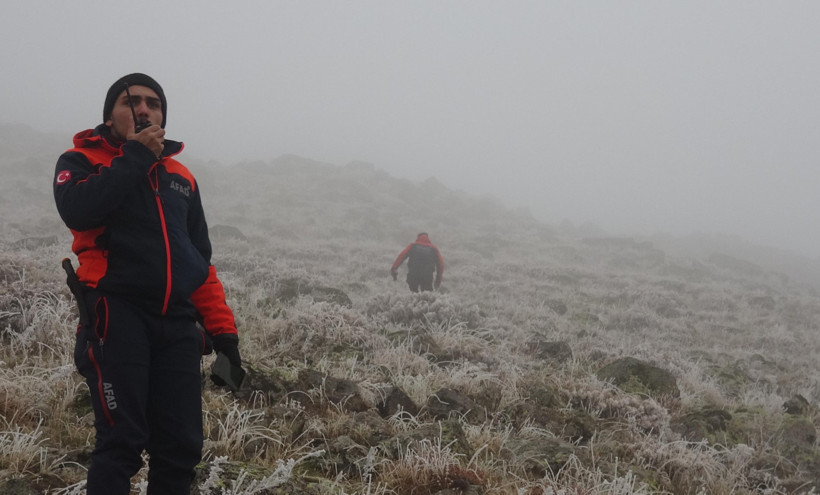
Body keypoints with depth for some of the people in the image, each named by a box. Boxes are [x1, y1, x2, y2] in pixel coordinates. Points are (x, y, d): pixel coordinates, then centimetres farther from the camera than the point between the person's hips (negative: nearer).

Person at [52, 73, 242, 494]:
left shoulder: (181, 177, 21)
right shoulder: (82, 161, 7)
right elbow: (77, 210, -17)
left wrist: (221, 328, 13)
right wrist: (135, 156, -9)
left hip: (178, 322, 5)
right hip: (118, 313, -4)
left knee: (182, 446, 0)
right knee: (122, 442, -12)